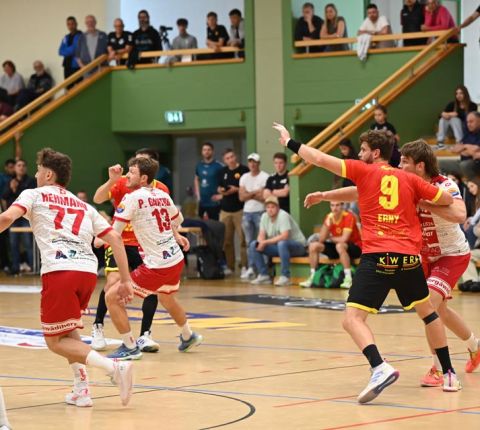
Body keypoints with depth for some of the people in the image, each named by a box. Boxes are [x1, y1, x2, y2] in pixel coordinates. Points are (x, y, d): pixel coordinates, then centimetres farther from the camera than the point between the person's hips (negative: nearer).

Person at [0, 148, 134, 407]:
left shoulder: (34, 195, 15)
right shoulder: (83, 206, 28)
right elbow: (114, 238, 18)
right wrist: (126, 280, 18)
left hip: (59, 271, -6)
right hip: (88, 270, 6)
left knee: (55, 341, 5)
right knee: (67, 331, 28)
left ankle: (114, 368, -17)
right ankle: (81, 390, 13)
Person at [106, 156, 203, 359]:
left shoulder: (132, 198, -13)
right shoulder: (163, 195, 8)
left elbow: (114, 233, -13)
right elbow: (177, 220, 27)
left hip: (157, 265, -8)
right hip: (176, 259, 8)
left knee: (112, 296, -3)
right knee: (165, 296, 37)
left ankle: (129, 346, -1)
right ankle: (188, 336, 53)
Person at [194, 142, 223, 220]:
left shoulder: (218, 166, -10)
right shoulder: (199, 165, 9)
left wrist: (221, 195, -13)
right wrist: (197, 194, 15)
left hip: (214, 203, -6)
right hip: (202, 202, 6)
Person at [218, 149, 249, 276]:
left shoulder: (244, 170, -4)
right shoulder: (223, 172, 14)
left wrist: (236, 190, -14)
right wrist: (221, 190, 2)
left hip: (240, 209, -6)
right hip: (225, 209, 6)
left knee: (243, 239, -10)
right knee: (226, 240, 7)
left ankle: (244, 266, -7)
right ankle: (229, 266, 15)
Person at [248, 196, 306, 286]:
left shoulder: (283, 215, -22)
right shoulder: (264, 216, -1)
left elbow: (284, 236, -32)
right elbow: (261, 235, 2)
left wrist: (265, 242, -31)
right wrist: (261, 243, -23)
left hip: (297, 246, -7)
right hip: (278, 246, 7)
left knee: (282, 243, -40)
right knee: (253, 245, -5)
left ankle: (285, 277, -32)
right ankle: (264, 275, -4)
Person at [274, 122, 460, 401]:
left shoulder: (365, 171, 5)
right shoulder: (409, 179, 13)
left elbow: (320, 159, 2)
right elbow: (448, 200, 17)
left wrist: (290, 142, 16)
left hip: (377, 257, -4)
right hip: (409, 257, 4)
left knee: (353, 319, -7)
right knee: (428, 312, 24)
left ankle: (381, 369, -31)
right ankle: (449, 374, 27)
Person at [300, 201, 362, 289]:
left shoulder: (349, 217, -19)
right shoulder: (329, 217, -2)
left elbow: (344, 239, -27)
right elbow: (321, 239, -7)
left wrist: (330, 238, -8)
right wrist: (327, 224, -21)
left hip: (355, 247, -7)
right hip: (336, 247, 7)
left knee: (339, 246, -39)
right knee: (313, 245, -6)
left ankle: (348, 279, -35)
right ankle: (312, 277, -2)